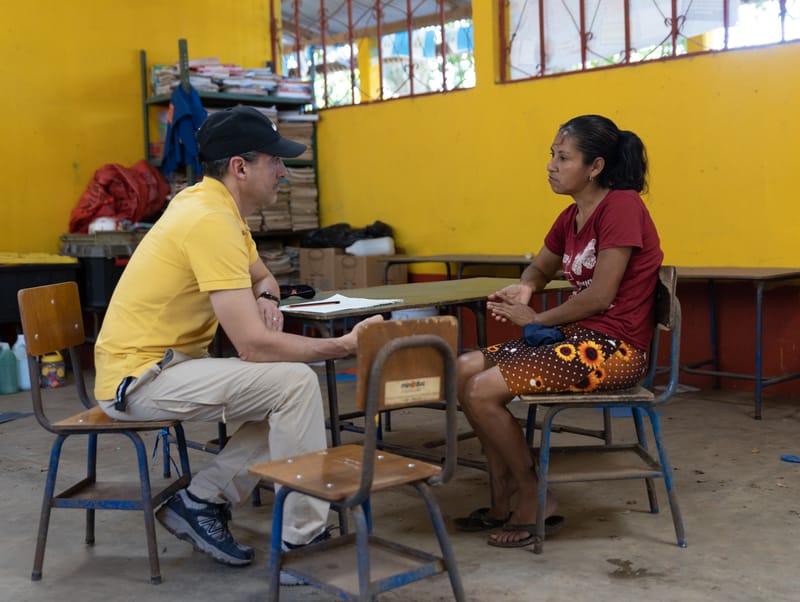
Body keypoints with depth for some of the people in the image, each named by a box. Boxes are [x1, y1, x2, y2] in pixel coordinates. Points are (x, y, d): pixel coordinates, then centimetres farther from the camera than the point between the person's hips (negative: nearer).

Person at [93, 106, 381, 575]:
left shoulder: (215, 205, 7)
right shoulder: (211, 220, -23)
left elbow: (264, 276, 23)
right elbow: (255, 345, -27)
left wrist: (266, 299, -1)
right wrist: (345, 345, -18)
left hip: (167, 364, 10)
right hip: (141, 377, -10)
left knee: (289, 398, 6)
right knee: (296, 382, -19)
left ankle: (202, 500, 8)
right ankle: (304, 532, -7)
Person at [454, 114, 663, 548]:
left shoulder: (622, 205, -14)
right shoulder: (570, 218, 12)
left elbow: (600, 295, -19)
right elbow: (540, 268, 28)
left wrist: (537, 320, -6)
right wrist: (524, 288, 3)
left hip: (615, 346, -9)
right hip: (577, 334, 9)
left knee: (483, 391, -18)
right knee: (464, 369, 0)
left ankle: (534, 502, 1)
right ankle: (503, 503, 6)